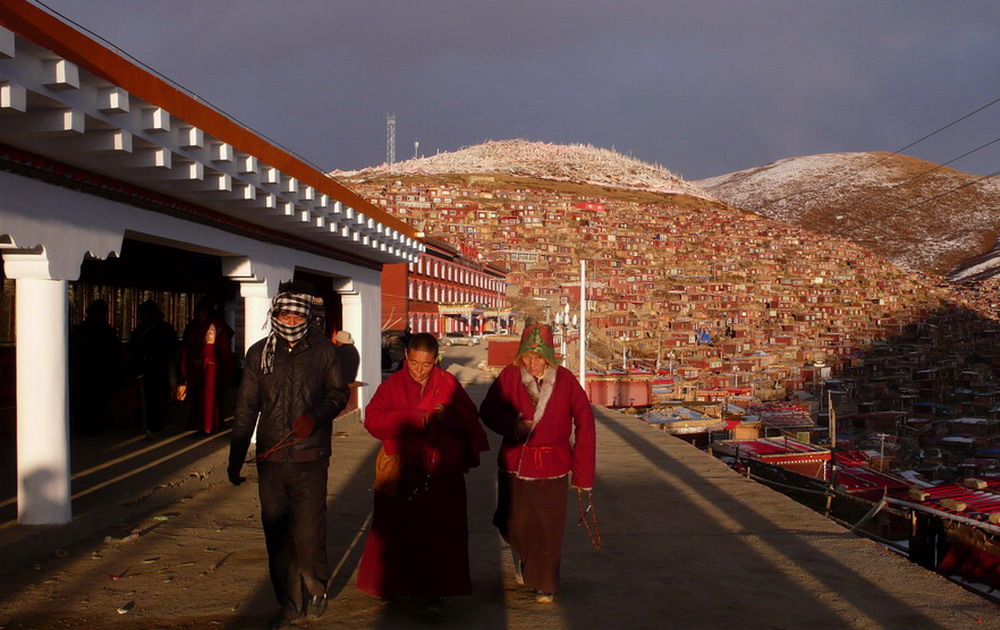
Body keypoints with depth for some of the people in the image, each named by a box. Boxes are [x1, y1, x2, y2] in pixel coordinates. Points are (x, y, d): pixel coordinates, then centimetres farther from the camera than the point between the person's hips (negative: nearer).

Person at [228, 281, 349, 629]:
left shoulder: (322, 349, -1)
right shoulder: (259, 353, 4)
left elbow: (338, 392, 8)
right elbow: (246, 408, 8)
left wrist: (316, 416, -13)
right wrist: (236, 457, 5)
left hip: (310, 459, -2)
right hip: (270, 458, 3)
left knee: (309, 534, -6)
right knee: (277, 535, 8)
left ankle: (316, 589, 21)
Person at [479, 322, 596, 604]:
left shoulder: (565, 380, -7)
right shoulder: (510, 376, -7)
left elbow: (584, 423, -2)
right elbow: (488, 410, 0)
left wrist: (583, 472, -4)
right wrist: (513, 424, -21)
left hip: (553, 468, 0)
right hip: (515, 463, 1)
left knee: (548, 528, 3)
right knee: (514, 524, 6)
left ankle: (544, 583, 21)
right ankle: (522, 561, 39)